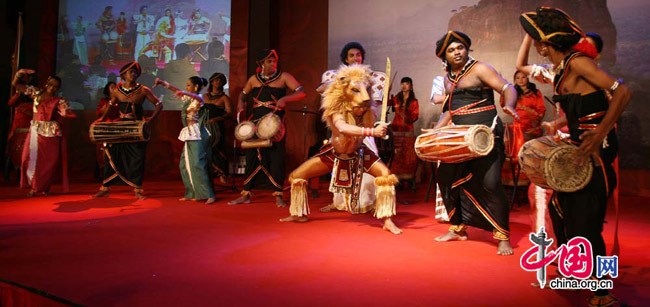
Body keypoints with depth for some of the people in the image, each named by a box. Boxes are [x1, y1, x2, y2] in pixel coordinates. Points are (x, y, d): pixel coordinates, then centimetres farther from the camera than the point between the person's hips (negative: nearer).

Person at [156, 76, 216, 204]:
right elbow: (176, 90, 28)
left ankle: (209, 195, -16)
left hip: (196, 136, -10)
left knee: (197, 164, -16)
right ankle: (192, 194, 15)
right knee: (185, 165, 9)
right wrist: (162, 83, 20)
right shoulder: (189, 98, 18)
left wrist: (184, 93, -48)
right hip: (190, 135, 10)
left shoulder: (197, 98, -9)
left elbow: (200, 99, -33)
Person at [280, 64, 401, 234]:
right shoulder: (337, 112, -35)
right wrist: (371, 131, -67)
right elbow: (343, 128, -57)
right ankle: (300, 214, 21)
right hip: (334, 154, 0)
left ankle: (387, 220, -11)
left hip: (358, 154, 1)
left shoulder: (367, 113, -24)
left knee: (386, 174, -23)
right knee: (296, 176, -2)